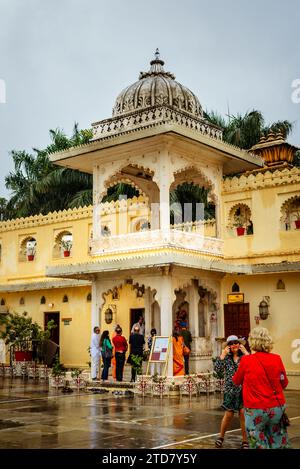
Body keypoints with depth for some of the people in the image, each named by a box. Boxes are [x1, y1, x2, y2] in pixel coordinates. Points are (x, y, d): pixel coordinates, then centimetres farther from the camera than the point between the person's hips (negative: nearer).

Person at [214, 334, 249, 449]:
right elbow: (217, 369, -10)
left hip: (243, 389, 0)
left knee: (243, 414, -4)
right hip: (230, 390, 1)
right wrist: (223, 354, -12)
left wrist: (245, 352, -14)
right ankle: (221, 437, 24)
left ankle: (245, 441, 11)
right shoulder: (226, 358, 4)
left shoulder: (245, 356, 1)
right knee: (229, 414, 2)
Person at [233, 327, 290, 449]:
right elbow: (284, 383, 8)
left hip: (255, 409, -3)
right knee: (278, 443, 14)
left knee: (259, 444, 7)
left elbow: (236, 381, 5)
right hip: (277, 407, 3)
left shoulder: (246, 360, -11)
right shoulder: (277, 359, -4)